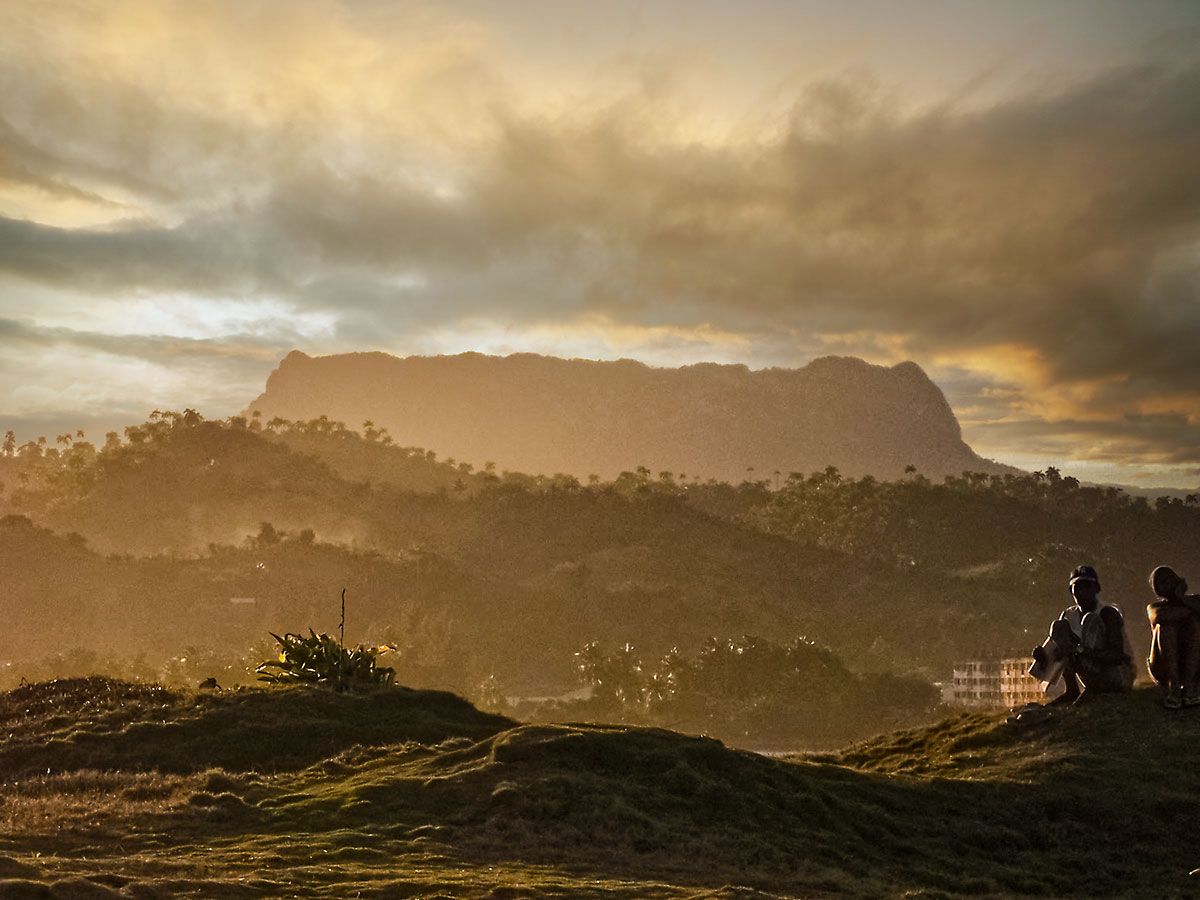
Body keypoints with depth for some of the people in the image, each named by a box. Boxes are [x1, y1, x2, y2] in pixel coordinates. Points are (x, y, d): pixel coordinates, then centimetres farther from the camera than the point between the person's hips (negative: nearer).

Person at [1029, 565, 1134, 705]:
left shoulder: (1108, 613, -13)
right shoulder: (1069, 615, 5)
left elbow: (1117, 655, -22)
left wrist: (1084, 652, -35)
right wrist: (1043, 655, -20)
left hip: (1119, 677, -6)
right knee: (1059, 626, -5)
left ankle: (1092, 688, -25)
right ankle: (1071, 689, -12)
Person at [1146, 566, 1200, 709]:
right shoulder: (1154, 607, 13)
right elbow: (1158, 616, -15)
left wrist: (1182, 599, -8)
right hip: (1164, 668, 0)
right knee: (1166, 625, -22)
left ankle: (1188, 684, -31)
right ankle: (1172, 686, -34)